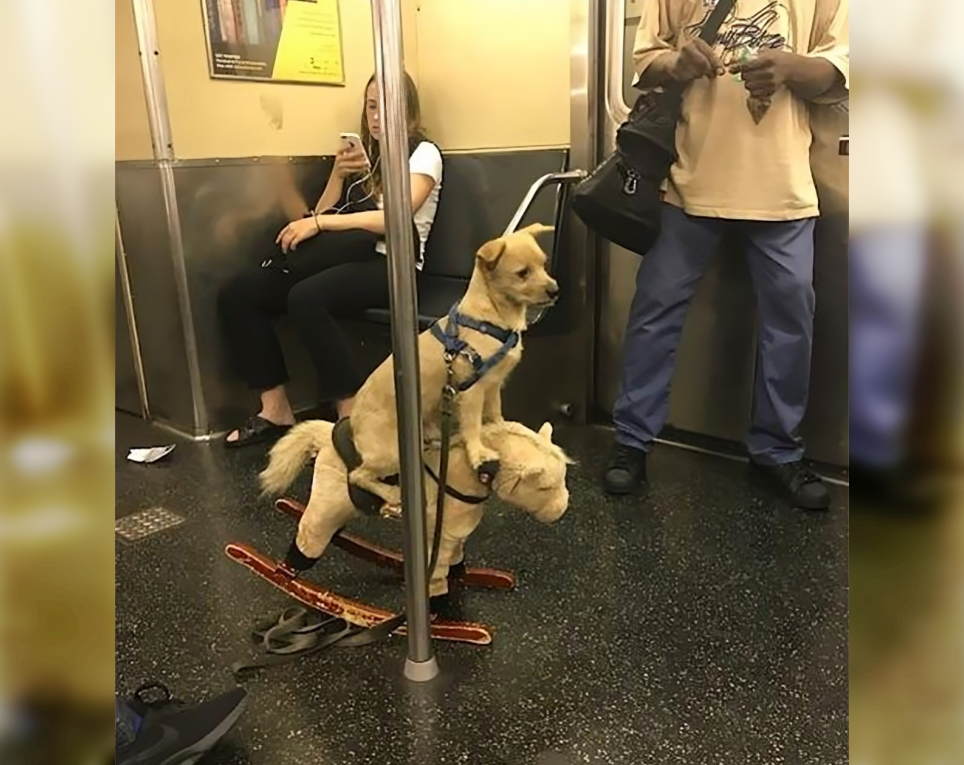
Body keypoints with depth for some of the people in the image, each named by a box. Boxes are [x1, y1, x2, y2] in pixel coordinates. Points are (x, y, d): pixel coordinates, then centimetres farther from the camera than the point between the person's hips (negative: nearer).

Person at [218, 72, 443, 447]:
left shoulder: (423, 153, 3)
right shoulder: (362, 155, 22)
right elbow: (323, 217, 14)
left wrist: (318, 224, -17)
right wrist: (338, 175, -2)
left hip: (391, 265, -7)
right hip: (347, 258, 7)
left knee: (306, 298, -35)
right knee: (238, 292, -12)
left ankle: (351, 415, -24)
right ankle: (275, 408, -10)